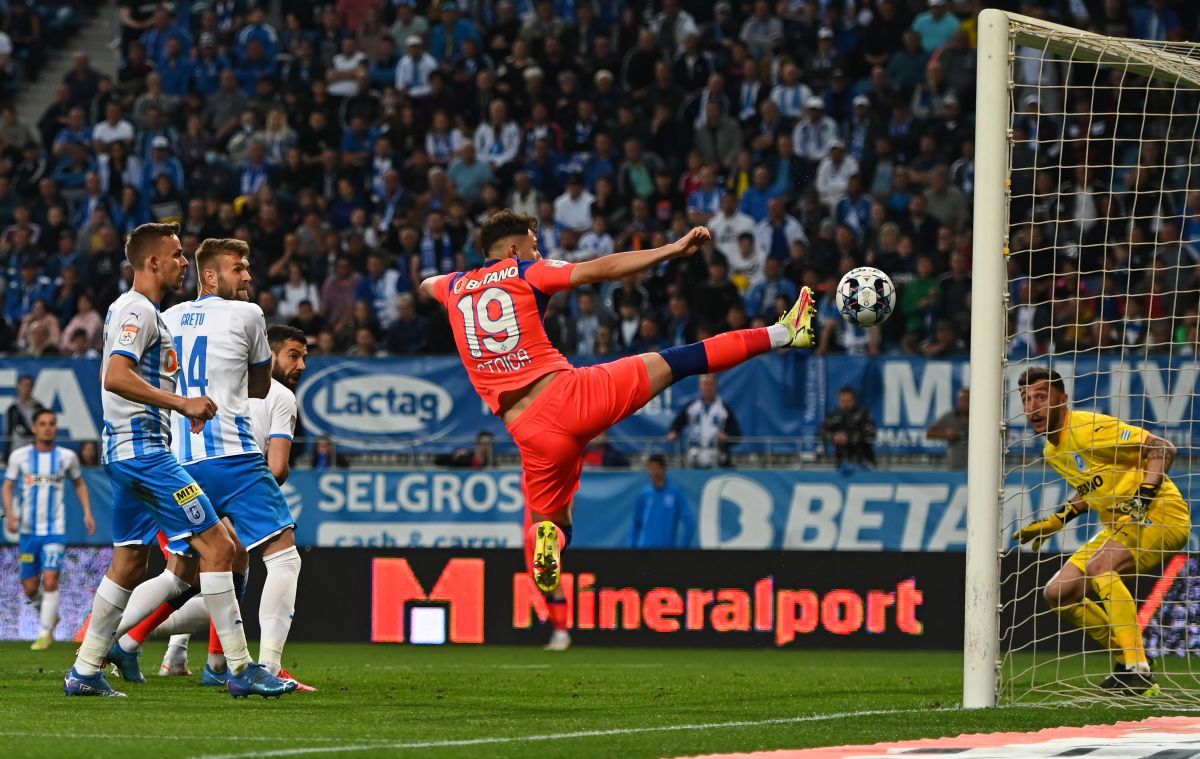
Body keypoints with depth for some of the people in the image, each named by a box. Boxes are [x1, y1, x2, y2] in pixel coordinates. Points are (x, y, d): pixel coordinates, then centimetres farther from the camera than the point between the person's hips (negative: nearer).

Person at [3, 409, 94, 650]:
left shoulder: (66, 456, 3)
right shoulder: (20, 456, 1)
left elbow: (79, 483, 16)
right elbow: (8, 486, 7)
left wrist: (87, 512, 5)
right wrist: (10, 513, -9)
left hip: (55, 530, -1)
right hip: (28, 530, 1)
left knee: (50, 580, -16)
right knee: (30, 588, 3)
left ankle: (46, 633, -6)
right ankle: (49, 614, 33)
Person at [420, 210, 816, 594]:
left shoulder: (455, 287, 17)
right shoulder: (524, 272, 4)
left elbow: (425, 285, 43)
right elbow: (602, 269, -4)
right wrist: (674, 249, -5)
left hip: (532, 432, 3)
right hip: (571, 394, -3)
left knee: (550, 522, 20)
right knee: (673, 363, 6)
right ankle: (782, 334, 8)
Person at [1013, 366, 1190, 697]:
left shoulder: (1088, 428, -18)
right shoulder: (1051, 451, 9)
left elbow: (1163, 449, -19)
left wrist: (1142, 497, -29)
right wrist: (1058, 520, 17)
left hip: (1163, 512, -10)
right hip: (1120, 526, 10)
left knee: (1099, 566, -34)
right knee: (1057, 593, 3)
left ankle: (1140, 676, -34)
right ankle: (1128, 661, 14)